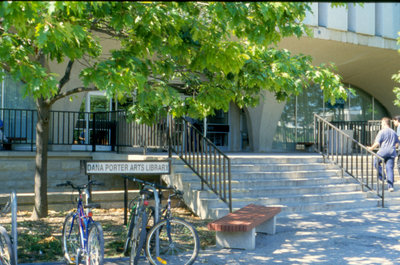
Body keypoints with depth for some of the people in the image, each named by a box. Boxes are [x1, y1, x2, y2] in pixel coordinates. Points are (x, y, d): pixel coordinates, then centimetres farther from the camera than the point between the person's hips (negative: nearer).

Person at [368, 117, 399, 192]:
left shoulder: (382, 132, -5)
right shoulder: (394, 132, 14)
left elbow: (377, 143, -11)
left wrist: (371, 148, 2)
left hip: (383, 151, -5)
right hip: (392, 152, 5)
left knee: (376, 162, 18)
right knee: (390, 168, 3)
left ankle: (382, 177, 6)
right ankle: (390, 186, -2)